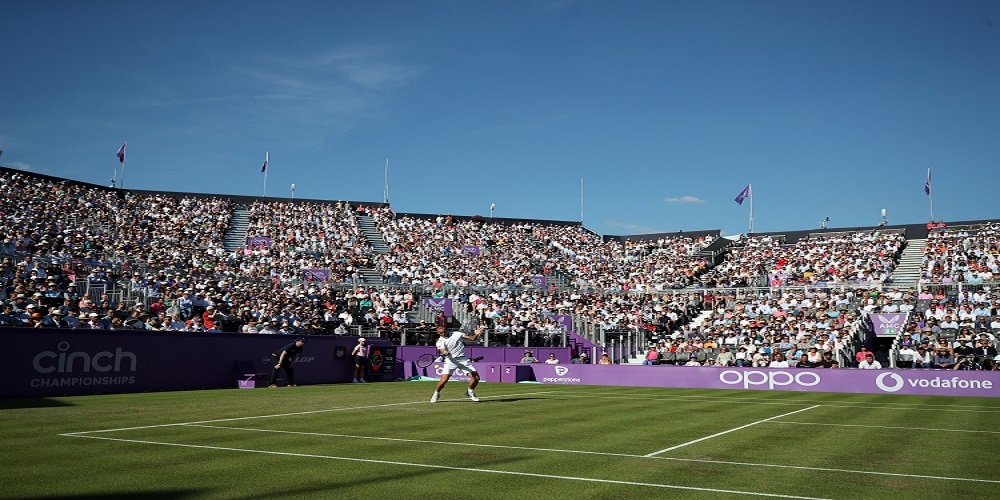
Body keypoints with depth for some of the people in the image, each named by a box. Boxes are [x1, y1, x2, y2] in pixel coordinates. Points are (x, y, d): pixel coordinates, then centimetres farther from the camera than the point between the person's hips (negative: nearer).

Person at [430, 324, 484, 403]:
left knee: (476, 377, -6)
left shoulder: (457, 334, 7)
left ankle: (470, 392, 22)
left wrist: (476, 334, -12)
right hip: (451, 360, -2)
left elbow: (472, 339, 8)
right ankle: (436, 394, 11)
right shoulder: (440, 342, 1)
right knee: (444, 379, -18)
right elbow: (443, 351, -18)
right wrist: (445, 353, -41)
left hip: (463, 359, 2)